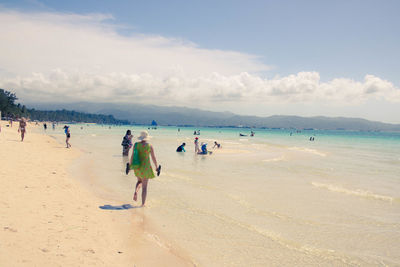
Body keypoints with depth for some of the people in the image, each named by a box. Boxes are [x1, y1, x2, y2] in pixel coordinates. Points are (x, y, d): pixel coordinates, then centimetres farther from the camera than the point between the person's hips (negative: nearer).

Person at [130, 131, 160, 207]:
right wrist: (157, 167, 8)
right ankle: (143, 204, 6)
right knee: (144, 186, 5)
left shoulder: (136, 144, -2)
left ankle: (136, 192, 0)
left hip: (137, 166, 3)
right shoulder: (150, 146, -8)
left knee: (139, 181, 29)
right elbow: (153, 158, -4)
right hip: (145, 167, -3)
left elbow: (132, 156, -1)